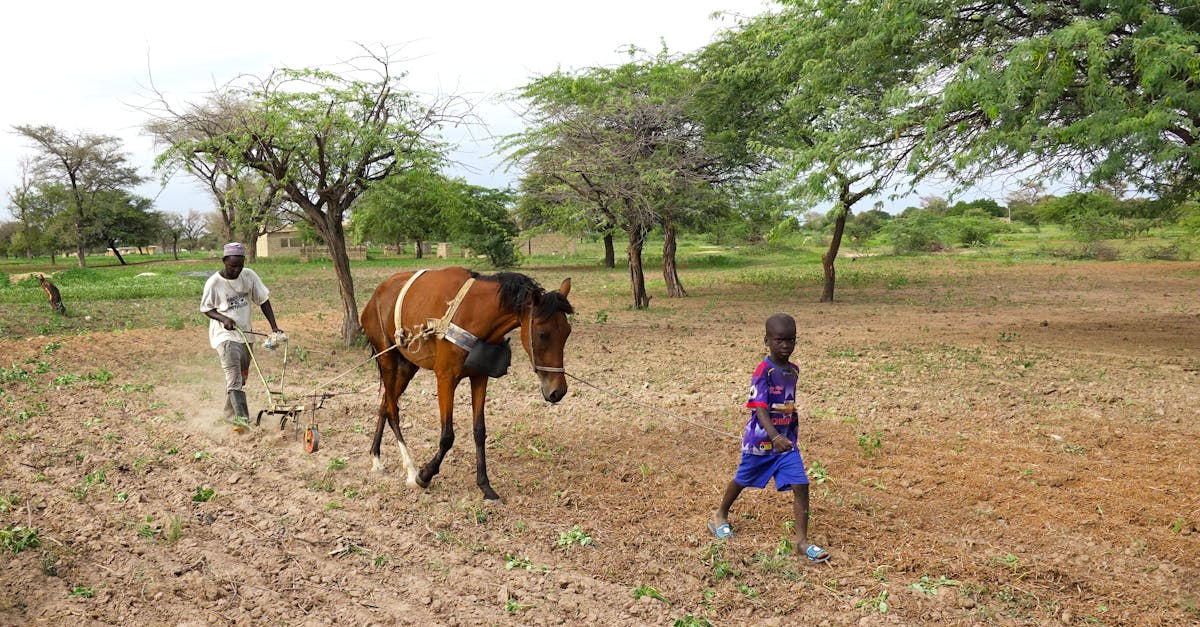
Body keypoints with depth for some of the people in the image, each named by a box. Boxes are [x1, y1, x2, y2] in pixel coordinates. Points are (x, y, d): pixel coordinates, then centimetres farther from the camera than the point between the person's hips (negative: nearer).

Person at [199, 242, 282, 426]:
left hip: (245, 334, 5)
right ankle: (241, 417, -23)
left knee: (241, 377, 15)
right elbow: (206, 308, -1)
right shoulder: (214, 283, -13)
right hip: (225, 335, -5)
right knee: (234, 377, -17)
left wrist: (274, 326, -4)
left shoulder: (249, 276, -4)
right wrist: (223, 319, -20)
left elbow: (263, 300, 2)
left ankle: (230, 414, 31)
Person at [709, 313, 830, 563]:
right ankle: (721, 515, 42)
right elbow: (760, 408, -31)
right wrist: (775, 437, -44)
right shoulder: (763, 372, -20)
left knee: (801, 486, -7)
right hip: (760, 441, -5)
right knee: (742, 480, 16)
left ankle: (802, 541, 1)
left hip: (786, 441, 5)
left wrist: (792, 434, 17)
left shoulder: (793, 371, 2)